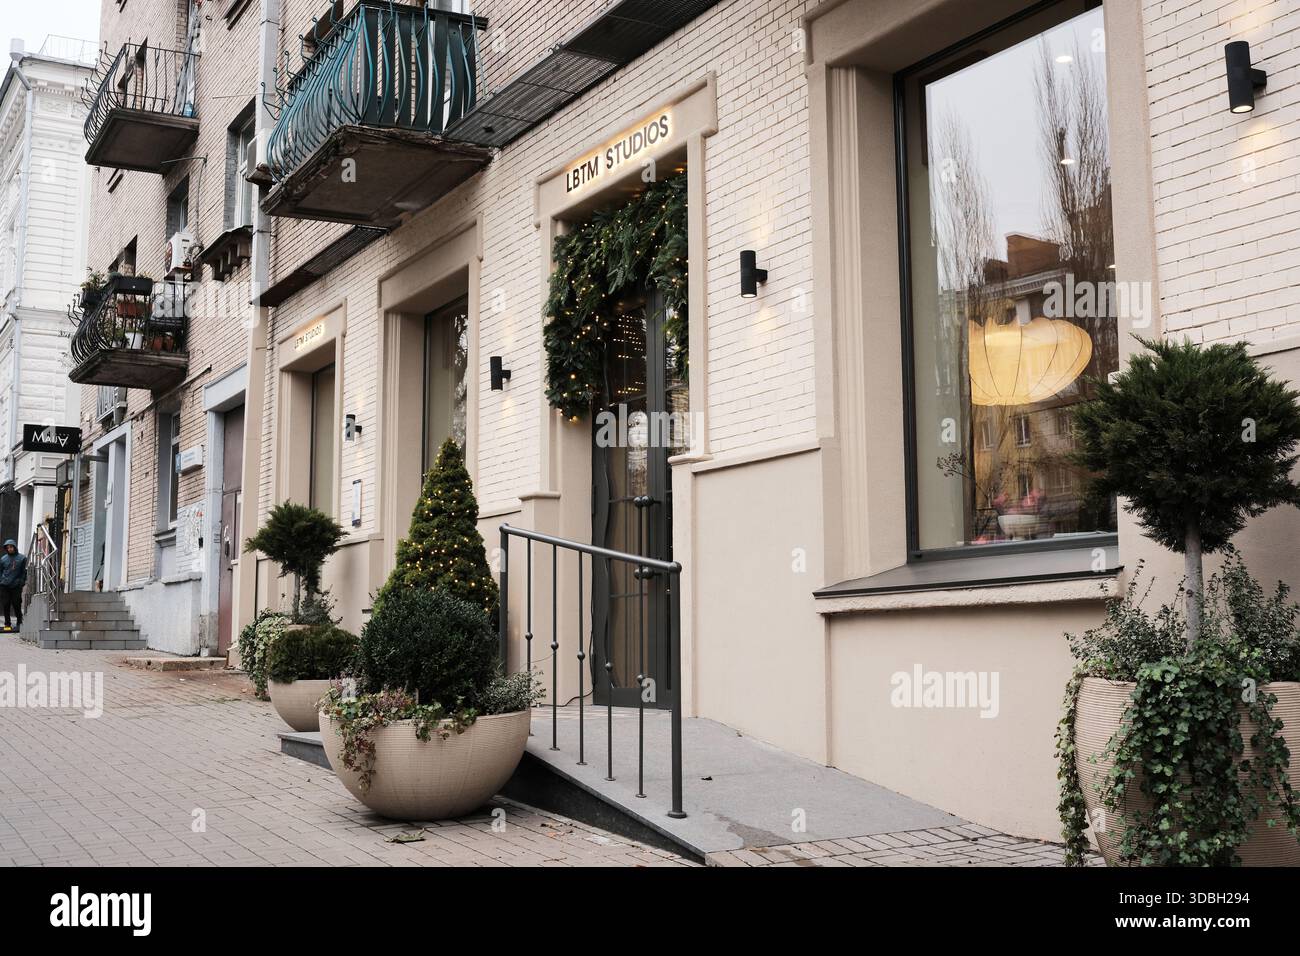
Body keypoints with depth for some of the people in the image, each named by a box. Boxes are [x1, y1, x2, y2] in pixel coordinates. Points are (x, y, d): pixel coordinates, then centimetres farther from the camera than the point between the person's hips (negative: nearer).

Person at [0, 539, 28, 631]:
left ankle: (20, 622, 12)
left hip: (16, 586, -2)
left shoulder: (22, 558, 2)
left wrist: (22, 581, -5)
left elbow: (24, 571, 3)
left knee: (17, 604, -1)